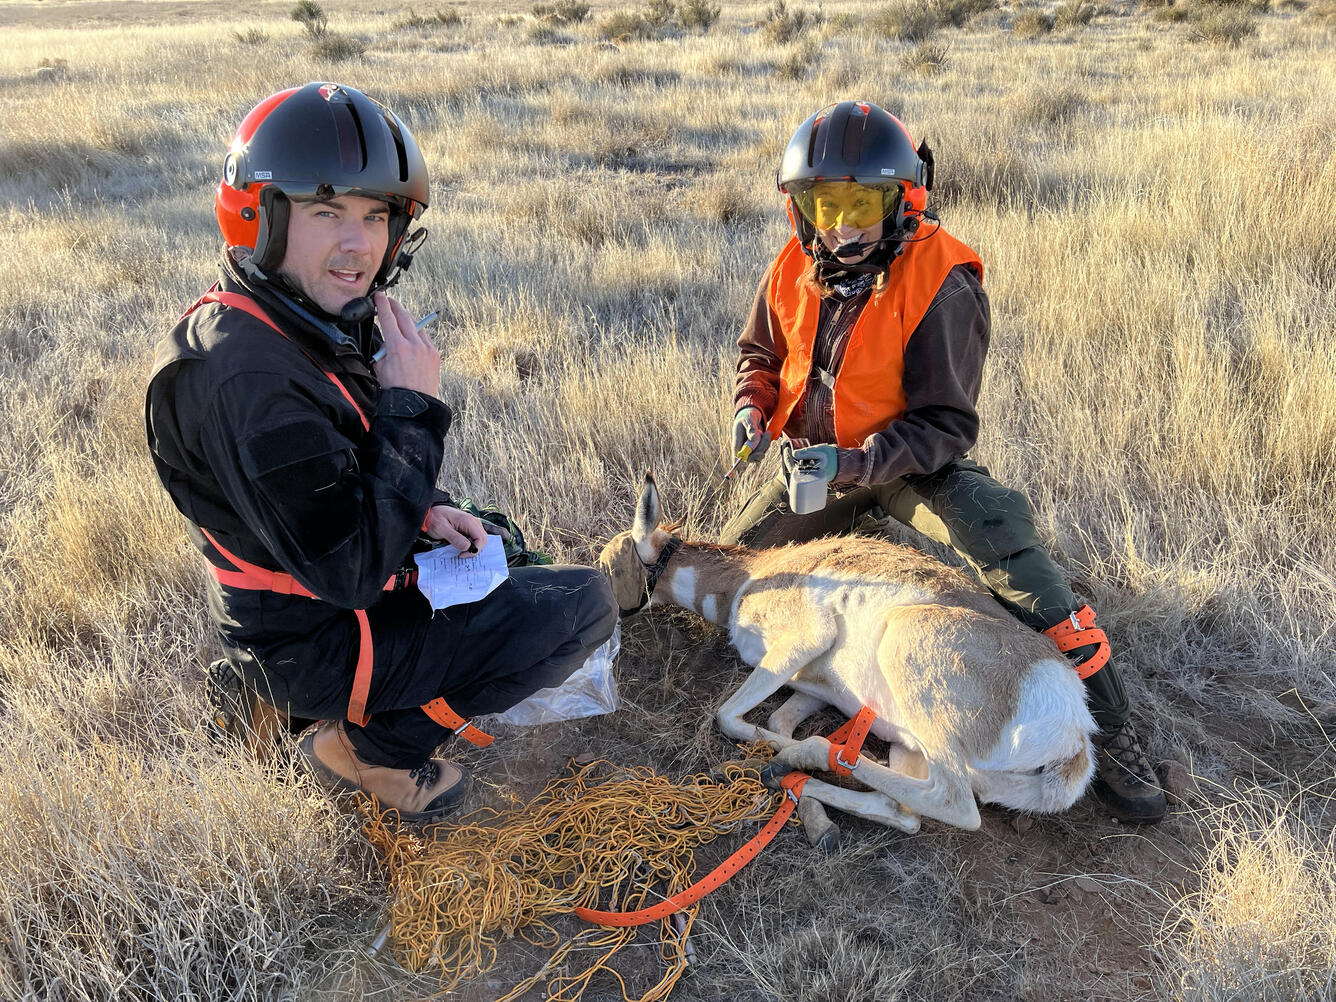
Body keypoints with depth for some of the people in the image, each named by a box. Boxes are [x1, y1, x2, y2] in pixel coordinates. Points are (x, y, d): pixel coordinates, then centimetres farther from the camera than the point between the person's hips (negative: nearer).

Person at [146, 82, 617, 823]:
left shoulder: (316, 320, -1)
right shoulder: (247, 381, -31)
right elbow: (348, 570, -32)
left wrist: (427, 510, -3)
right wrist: (413, 407, -27)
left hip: (339, 587, 9)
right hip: (311, 643, -9)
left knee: (499, 549, 29)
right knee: (582, 606, -11)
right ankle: (370, 746, 0)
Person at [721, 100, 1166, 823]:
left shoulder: (941, 285, -22)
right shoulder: (795, 271, -6)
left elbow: (945, 423, -21)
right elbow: (760, 353, 13)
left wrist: (860, 463, -37)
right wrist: (753, 408, -10)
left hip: (913, 463, -5)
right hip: (818, 461, 5)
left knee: (1006, 550, -28)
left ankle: (1107, 729, -16)